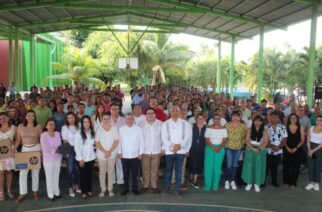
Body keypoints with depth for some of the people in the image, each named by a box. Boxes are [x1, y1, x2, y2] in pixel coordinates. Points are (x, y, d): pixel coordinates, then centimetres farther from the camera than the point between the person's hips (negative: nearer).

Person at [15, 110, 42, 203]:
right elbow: (18, 139, 2)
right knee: (22, 172, -1)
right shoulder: (21, 126, -1)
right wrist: (14, 149, -8)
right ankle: (23, 193, 11)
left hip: (36, 149, -1)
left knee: (35, 171, 8)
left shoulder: (38, 126, -4)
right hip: (25, 149, 1)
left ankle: (35, 191, 23)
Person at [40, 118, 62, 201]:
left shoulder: (58, 133, 5)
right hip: (48, 159, -5)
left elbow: (60, 145, 5)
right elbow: (45, 148, -19)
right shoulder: (43, 135, -12)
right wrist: (55, 151, -23)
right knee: (49, 177, 5)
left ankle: (56, 192, 28)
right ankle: (50, 194, 17)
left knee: (56, 176, 15)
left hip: (58, 158, 5)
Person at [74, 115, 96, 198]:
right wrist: (80, 158, -15)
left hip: (91, 157, 4)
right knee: (83, 175, 8)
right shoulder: (78, 133, -14)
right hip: (82, 158, -4)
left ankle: (89, 190, 28)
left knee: (90, 174, 14)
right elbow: (76, 147, -13)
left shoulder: (92, 132, 0)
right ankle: (83, 192, 20)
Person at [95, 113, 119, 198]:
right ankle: (103, 189, 19)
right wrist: (105, 152, -13)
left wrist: (109, 151, -12)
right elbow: (97, 143, -4)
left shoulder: (114, 129, -2)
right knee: (102, 172, 8)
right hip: (101, 155, 0)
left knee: (111, 172, 7)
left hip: (112, 154, 0)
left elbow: (116, 141, -4)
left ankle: (110, 189, 18)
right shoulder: (99, 130, -3)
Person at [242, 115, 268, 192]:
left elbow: (265, 142, -3)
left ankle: (257, 184, 9)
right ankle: (249, 183, 11)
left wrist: (258, 148, -17)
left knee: (259, 166, 0)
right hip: (250, 150, 0)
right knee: (249, 166, 0)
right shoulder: (249, 130, 4)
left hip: (261, 151, 0)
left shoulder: (264, 131, 4)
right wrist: (253, 148, -15)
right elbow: (247, 141, -3)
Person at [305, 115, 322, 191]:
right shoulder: (311, 128, 5)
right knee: (310, 166, 5)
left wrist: (314, 150, -14)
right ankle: (311, 182, 15)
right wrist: (309, 149, -9)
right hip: (310, 148, 3)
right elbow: (308, 140, 3)